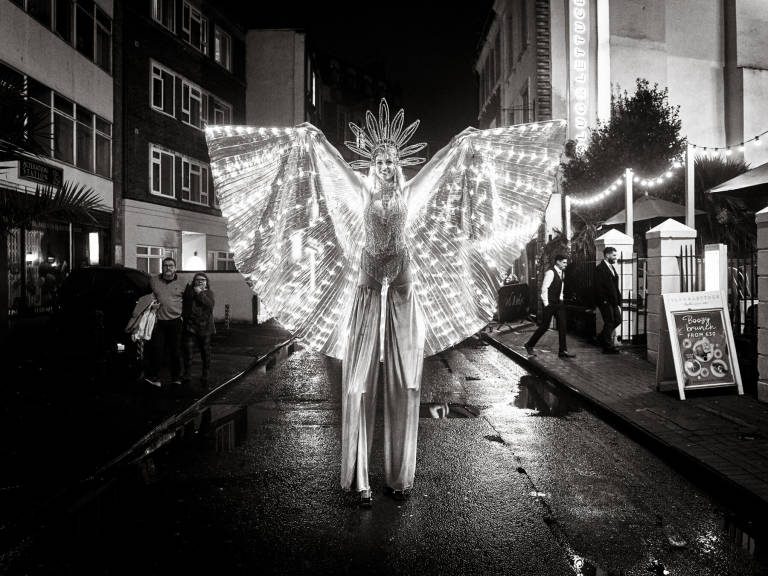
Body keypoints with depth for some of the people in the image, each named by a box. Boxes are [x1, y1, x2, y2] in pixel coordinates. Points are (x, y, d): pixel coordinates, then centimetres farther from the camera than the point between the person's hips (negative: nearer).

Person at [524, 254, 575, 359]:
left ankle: (563, 351, 7)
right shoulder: (550, 272, -16)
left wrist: (561, 299, 16)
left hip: (558, 303, 8)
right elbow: (544, 288, -19)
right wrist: (546, 304, -17)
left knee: (562, 325, 3)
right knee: (544, 326, -2)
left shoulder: (561, 272, 11)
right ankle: (529, 345, 15)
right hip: (549, 303, -8)